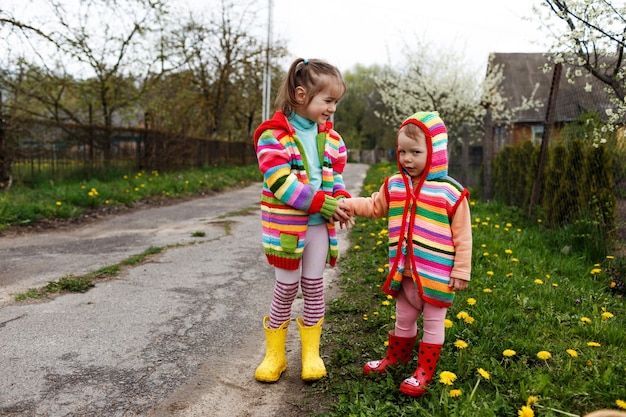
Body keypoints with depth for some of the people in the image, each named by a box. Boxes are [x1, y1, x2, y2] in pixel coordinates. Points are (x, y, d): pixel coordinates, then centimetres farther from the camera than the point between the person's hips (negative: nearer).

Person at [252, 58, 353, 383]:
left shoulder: (330, 137, 7)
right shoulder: (273, 135, -13)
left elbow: (336, 175, 11)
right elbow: (282, 184, -21)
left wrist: (342, 201, -11)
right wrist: (325, 204, -23)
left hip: (320, 225, 5)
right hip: (286, 226, -5)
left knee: (314, 286, 12)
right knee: (286, 288, 4)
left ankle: (311, 352, 27)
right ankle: (274, 354, 23)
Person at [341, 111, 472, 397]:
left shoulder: (451, 192, -15)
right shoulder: (394, 185, -1)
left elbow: (462, 236, -11)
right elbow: (374, 206, 12)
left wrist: (461, 271, -10)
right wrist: (347, 204, -5)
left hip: (436, 274, -5)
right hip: (403, 271, 5)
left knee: (433, 323, 12)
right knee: (404, 318, 23)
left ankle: (424, 371, 26)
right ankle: (395, 358, 42)